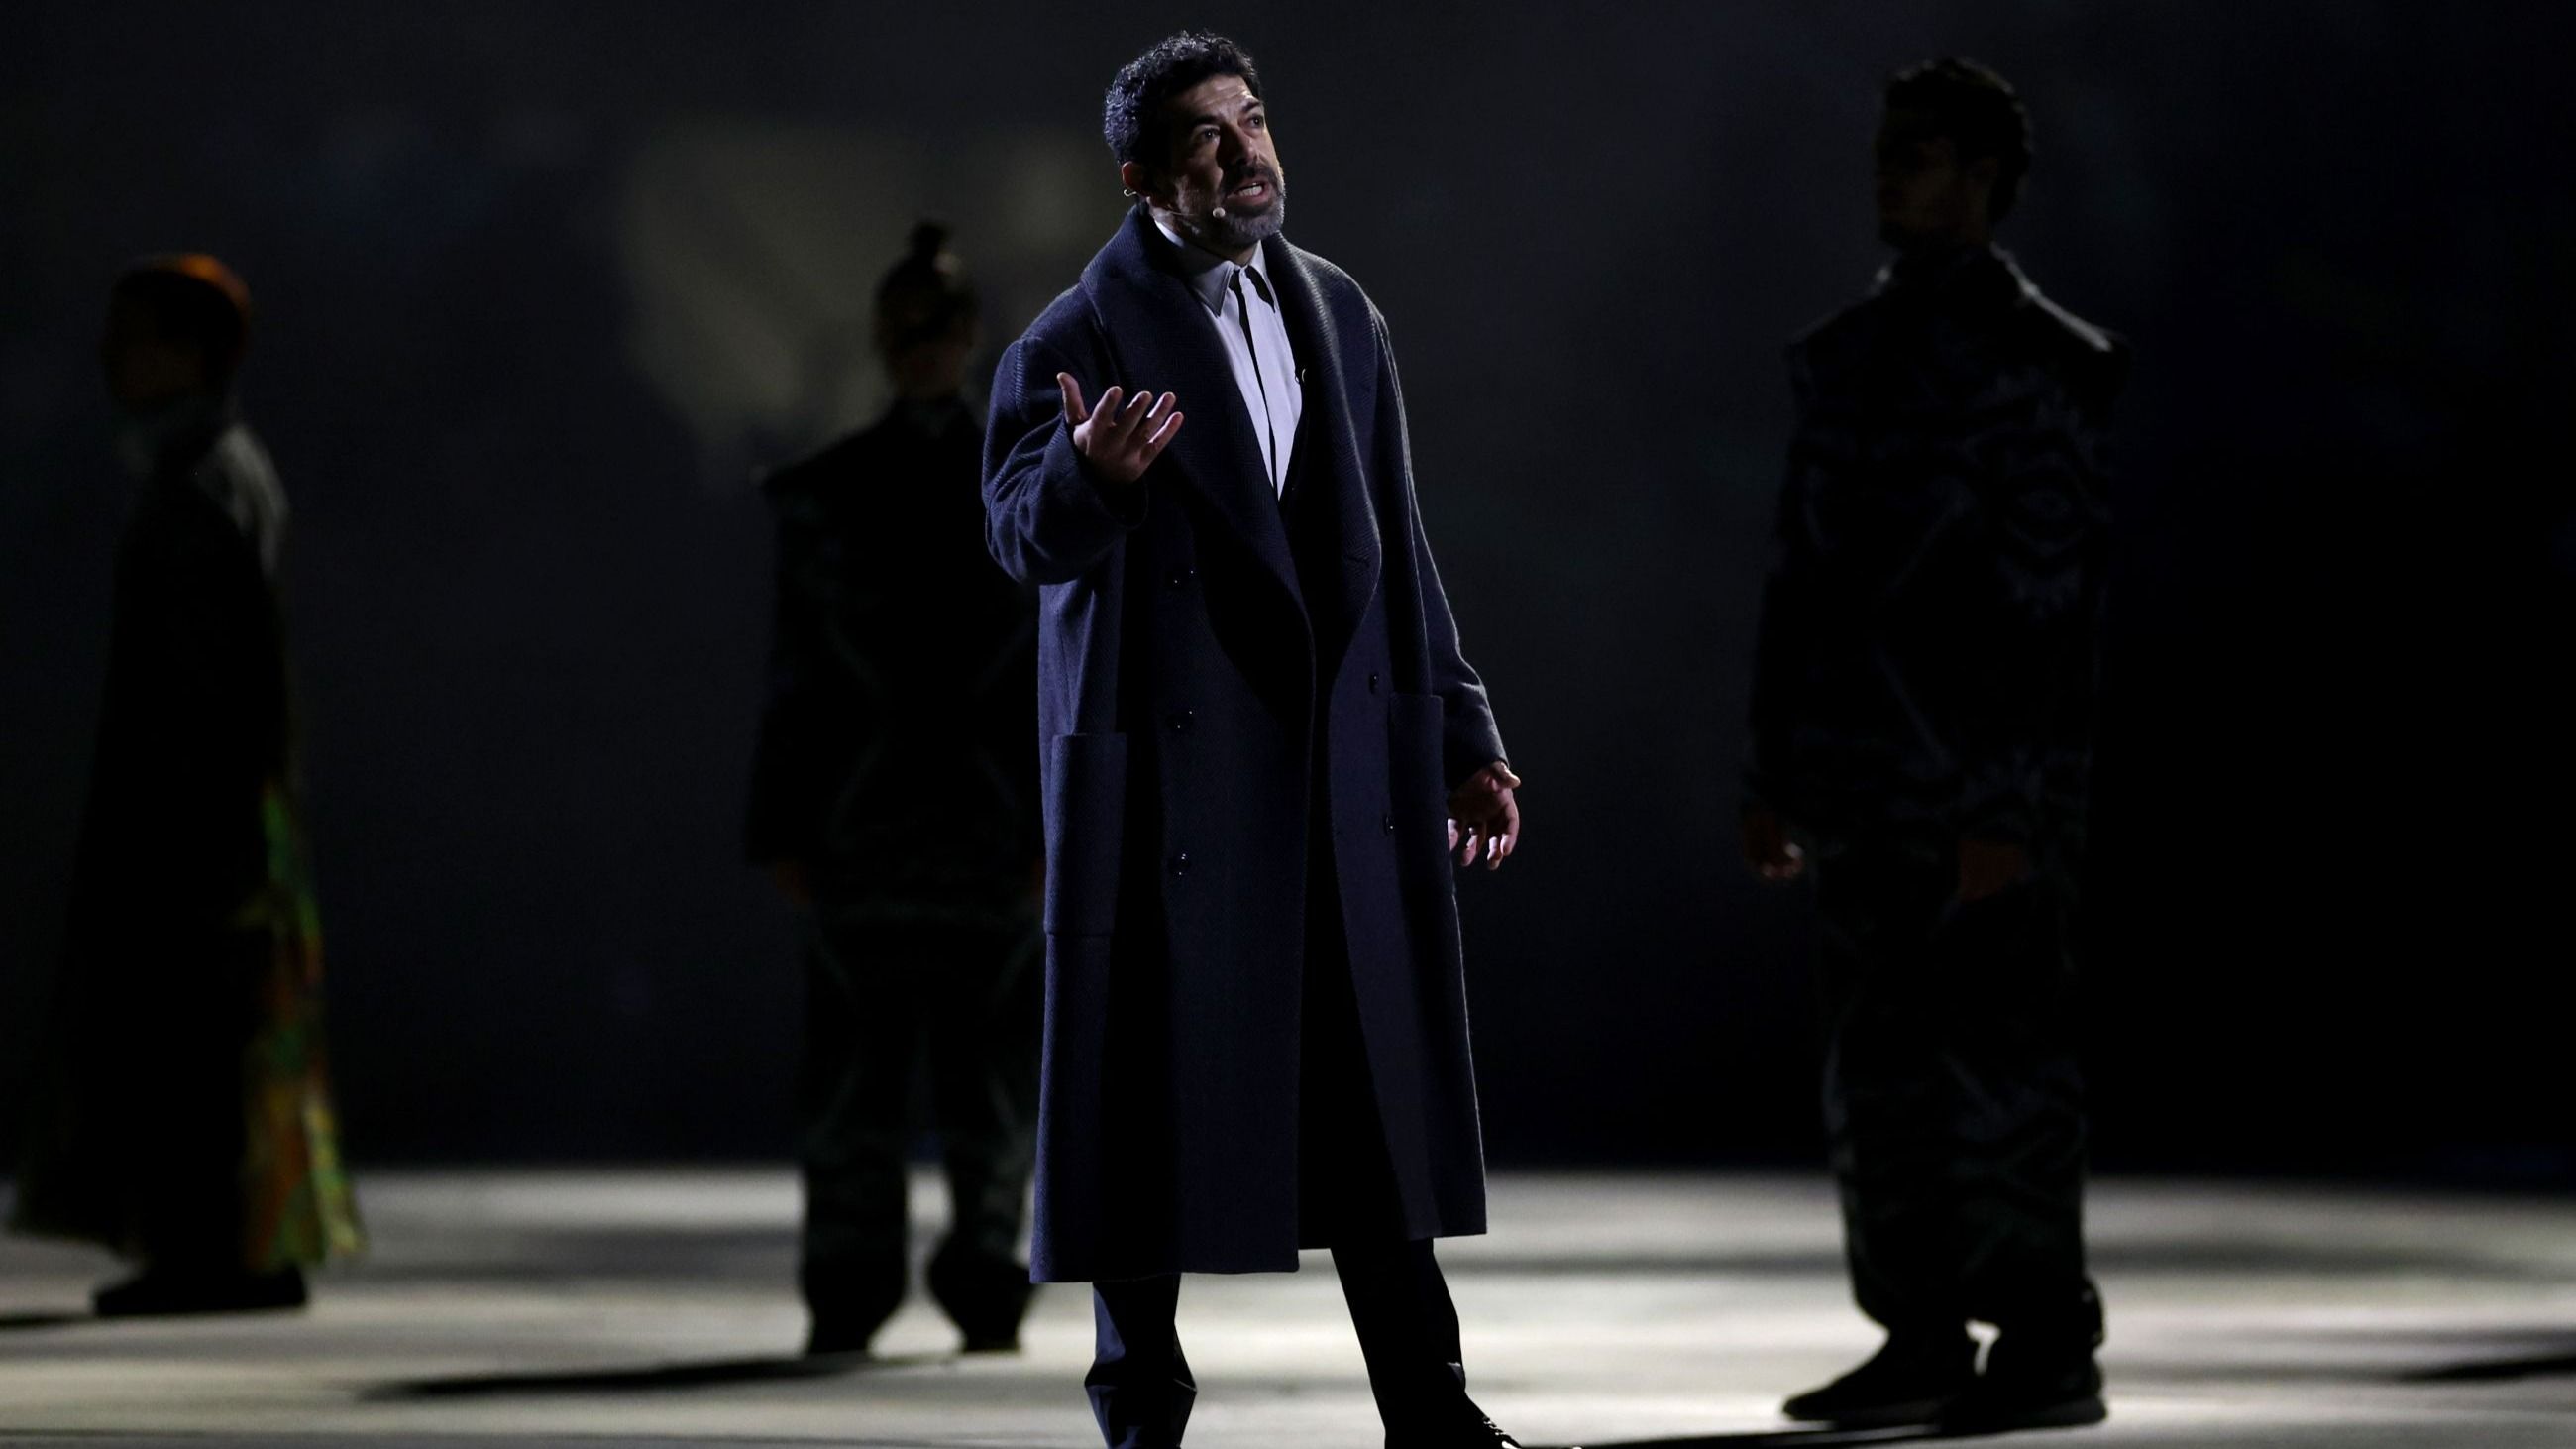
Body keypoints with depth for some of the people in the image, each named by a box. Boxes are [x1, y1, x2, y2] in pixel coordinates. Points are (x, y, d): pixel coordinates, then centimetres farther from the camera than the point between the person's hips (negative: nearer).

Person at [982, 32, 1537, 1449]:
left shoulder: (1335, 310, 12)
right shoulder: (1078, 341, -6)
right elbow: (1027, 533, -19)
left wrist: (1457, 735, 17)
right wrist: (1088, 475, -42)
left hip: (1345, 766, 5)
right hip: (1167, 773, -5)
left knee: (1377, 1091, 6)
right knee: (1156, 1089, 0)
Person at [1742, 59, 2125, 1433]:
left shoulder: (2032, 365, -9)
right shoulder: (1843, 357, 15)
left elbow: (2049, 598, -13)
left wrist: (2010, 806, -18)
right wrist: (1775, 774, 15)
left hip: (1982, 787, -7)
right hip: (1863, 789, 7)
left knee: (1999, 1061, -5)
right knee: (1878, 1067, 8)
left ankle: (2049, 1345, 2)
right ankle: (1922, 1342, 15)